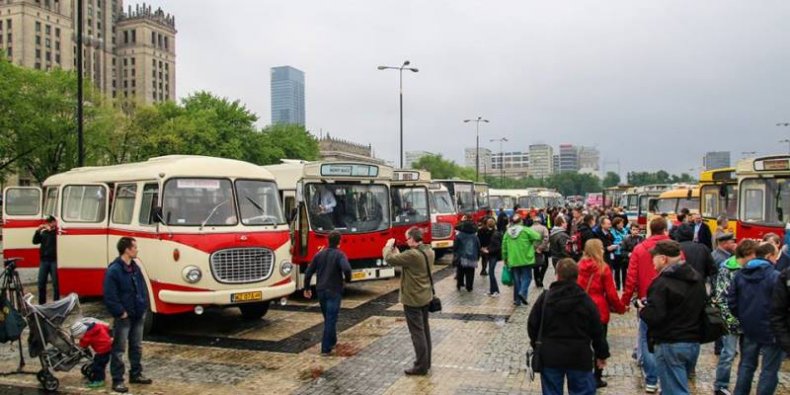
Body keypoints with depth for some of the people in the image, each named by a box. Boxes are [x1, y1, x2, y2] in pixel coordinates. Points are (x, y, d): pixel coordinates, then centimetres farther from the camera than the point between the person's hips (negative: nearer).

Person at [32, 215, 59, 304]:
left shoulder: (57, 232, -1)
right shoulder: (43, 233, 12)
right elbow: (35, 241, 5)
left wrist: (51, 229, -21)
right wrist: (38, 231, -7)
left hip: (54, 260, -4)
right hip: (44, 260, 5)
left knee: (56, 283, 0)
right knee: (41, 283, 7)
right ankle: (41, 302, 17)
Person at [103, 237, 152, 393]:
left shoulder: (135, 267, 8)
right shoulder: (113, 270, -17)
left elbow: (143, 288, 15)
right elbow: (110, 296, -19)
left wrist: (144, 307, 7)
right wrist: (120, 312, -17)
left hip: (138, 315, 8)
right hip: (123, 317, -8)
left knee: (136, 347, 17)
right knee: (119, 349, 0)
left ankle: (136, 374, 29)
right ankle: (117, 380, 7)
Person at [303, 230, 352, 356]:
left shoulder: (319, 254, 7)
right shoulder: (339, 255, -10)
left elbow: (308, 272, 8)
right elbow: (346, 269, -27)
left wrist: (307, 288, 17)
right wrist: (348, 279, -7)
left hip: (321, 291, 6)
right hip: (334, 291, -6)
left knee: (328, 318, 22)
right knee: (330, 320, -3)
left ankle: (332, 341, 35)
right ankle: (326, 349, -6)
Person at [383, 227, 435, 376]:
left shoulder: (412, 254, -26)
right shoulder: (429, 251, 2)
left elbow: (389, 259, -20)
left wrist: (389, 246, -2)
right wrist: (397, 251, 8)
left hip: (413, 299, -9)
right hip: (425, 296, 9)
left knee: (417, 332, -1)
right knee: (425, 329, 17)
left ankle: (421, 366, 6)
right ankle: (427, 362, 27)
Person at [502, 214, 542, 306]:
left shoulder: (507, 232, 5)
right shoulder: (525, 230, -8)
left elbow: (504, 247, 8)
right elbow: (537, 237, -13)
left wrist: (505, 259, 18)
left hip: (513, 261, 4)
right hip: (525, 259, -4)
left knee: (516, 279, 11)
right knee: (526, 277, 4)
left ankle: (517, 299, 13)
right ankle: (523, 292, -18)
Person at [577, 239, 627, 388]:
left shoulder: (579, 266, 0)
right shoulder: (603, 268, -11)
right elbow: (611, 293, -8)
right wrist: (620, 308, 7)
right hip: (599, 311, -4)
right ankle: (597, 378, 14)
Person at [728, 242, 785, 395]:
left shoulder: (740, 274, 4)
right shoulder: (775, 276, -17)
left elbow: (731, 301, 6)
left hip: (748, 329, 6)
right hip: (770, 331, -6)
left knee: (746, 365, 18)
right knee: (769, 370, 5)